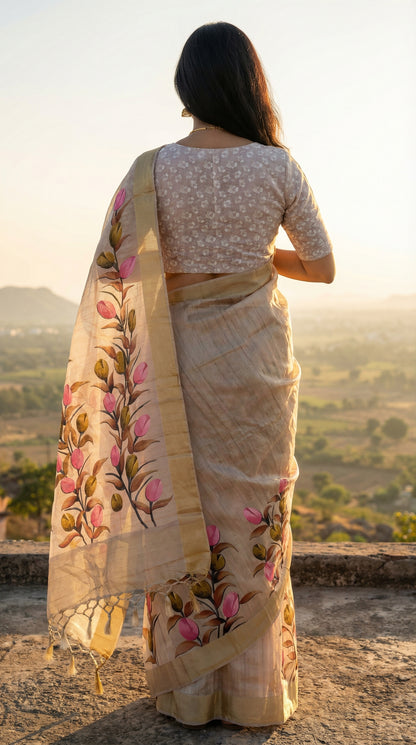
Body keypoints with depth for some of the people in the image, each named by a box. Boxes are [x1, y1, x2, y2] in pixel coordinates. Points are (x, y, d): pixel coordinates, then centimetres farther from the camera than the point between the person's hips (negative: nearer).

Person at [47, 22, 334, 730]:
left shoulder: (153, 171, -6)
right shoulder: (278, 167, -4)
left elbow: (118, 275, -10)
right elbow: (323, 267, 3)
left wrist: (184, 276, 6)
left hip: (182, 361, 0)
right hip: (258, 359, 1)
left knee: (182, 514, 10)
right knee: (254, 516, 11)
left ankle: (188, 689, 22)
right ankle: (255, 691, 22)